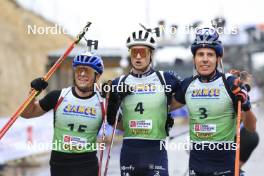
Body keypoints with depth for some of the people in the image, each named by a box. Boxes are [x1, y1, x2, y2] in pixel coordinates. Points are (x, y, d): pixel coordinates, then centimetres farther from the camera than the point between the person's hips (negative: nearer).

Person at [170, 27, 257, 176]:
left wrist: (246, 106, -23)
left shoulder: (231, 84, -8)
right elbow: (169, 106, 24)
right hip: (196, 161, 4)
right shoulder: (188, 85, 4)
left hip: (225, 162, -4)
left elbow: (251, 127, -6)